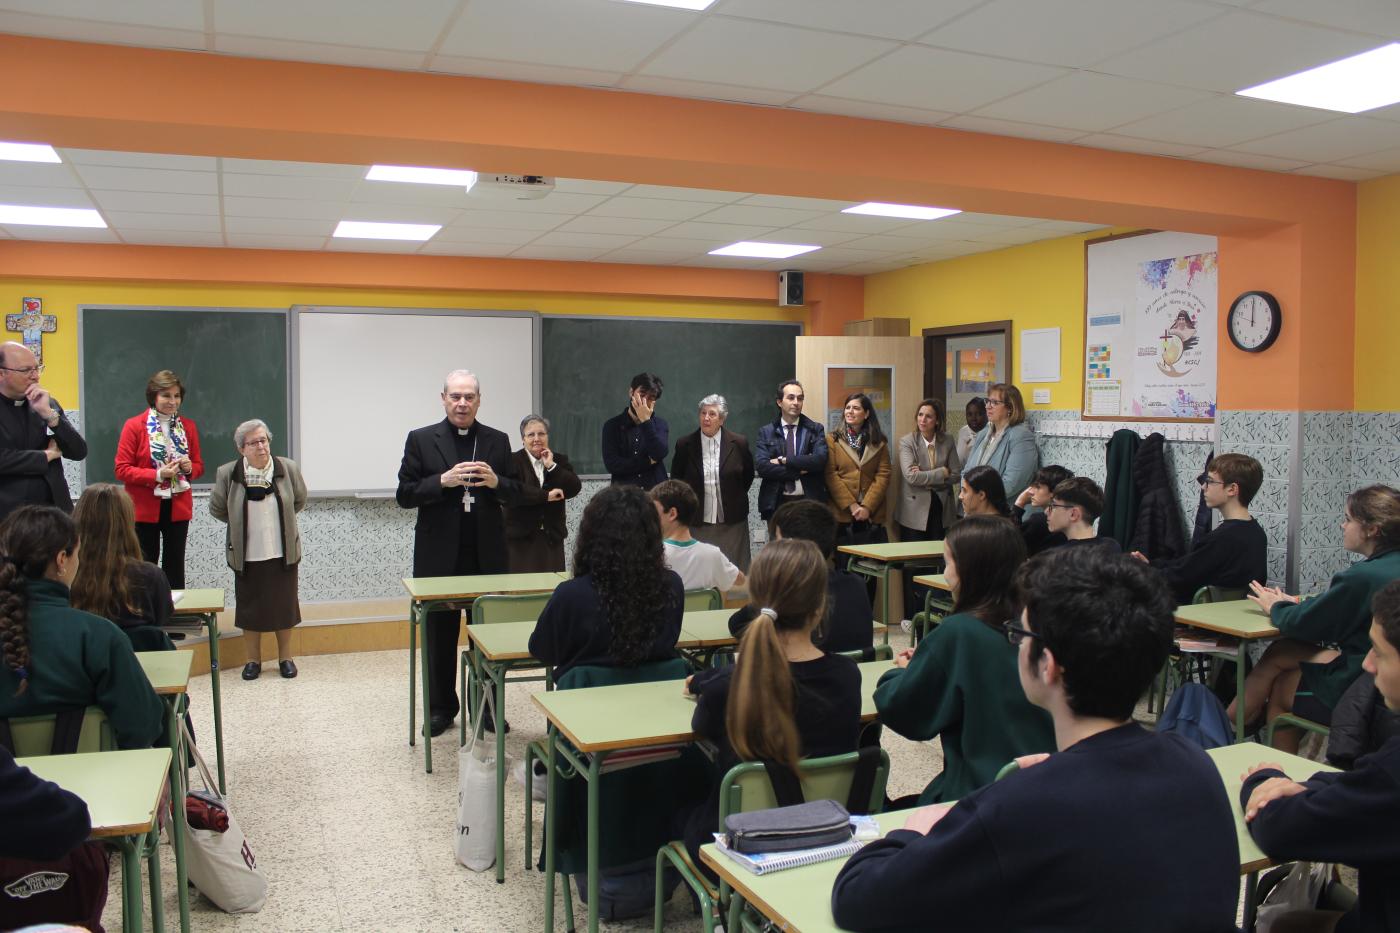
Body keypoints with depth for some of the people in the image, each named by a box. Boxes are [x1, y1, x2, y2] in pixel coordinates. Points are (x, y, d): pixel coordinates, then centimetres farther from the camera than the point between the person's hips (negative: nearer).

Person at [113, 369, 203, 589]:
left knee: (175, 570, 8)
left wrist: (189, 468, -9)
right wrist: (157, 475, -19)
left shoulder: (188, 426, 8)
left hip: (178, 507, 3)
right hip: (145, 509, -3)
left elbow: (199, 466, 14)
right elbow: (122, 470, -8)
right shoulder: (134, 426, -4)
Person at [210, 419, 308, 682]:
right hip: (246, 554, 0)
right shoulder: (227, 473, -9)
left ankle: (285, 657, 23)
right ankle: (253, 659, 23)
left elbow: (300, 500, 11)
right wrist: (242, 523, 8)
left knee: (284, 604, 9)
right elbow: (217, 508, 6)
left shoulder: (288, 468, -6)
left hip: (283, 552, 1)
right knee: (250, 606, 9)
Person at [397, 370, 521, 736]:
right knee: (440, 636, 9)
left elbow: (515, 495, 8)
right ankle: (441, 708, 22)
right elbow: (404, 495, -4)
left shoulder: (497, 441, 7)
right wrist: (444, 480, -19)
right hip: (439, 554, -1)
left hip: (486, 554, 1)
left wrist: (496, 482, -14)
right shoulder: (421, 440, 1)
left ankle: (488, 705, 18)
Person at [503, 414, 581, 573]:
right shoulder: (512, 461, 1)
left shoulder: (559, 460, 13)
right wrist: (546, 496, -16)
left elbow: (575, 488, -1)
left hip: (552, 537, 3)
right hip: (521, 538, -3)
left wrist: (552, 466, -7)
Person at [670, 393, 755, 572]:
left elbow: (748, 475, 13)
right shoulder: (685, 445, 0)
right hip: (698, 522, 0)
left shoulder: (738, 443, -1)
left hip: (732, 522, 0)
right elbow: (676, 479, 12)